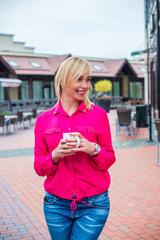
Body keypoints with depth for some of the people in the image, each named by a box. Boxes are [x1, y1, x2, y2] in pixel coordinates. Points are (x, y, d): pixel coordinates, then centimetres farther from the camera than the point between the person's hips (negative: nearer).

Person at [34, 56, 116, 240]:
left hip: (93, 206, -1)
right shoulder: (44, 120, 1)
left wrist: (93, 149, -20)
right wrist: (56, 155, -17)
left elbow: (109, 160, 1)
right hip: (56, 205, 2)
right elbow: (39, 168, 3)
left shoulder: (98, 115, -3)